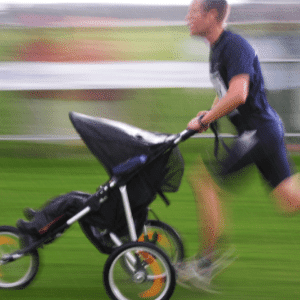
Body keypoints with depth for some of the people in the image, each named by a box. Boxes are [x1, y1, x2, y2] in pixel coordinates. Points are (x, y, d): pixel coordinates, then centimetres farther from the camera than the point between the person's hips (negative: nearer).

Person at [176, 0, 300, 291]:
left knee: (203, 179, -9)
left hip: (258, 131, -10)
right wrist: (210, 113, 11)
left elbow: (238, 94, -30)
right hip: (267, 129, 10)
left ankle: (205, 263, -4)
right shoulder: (217, 48, 14)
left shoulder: (235, 46, -17)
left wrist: (204, 120, -22)